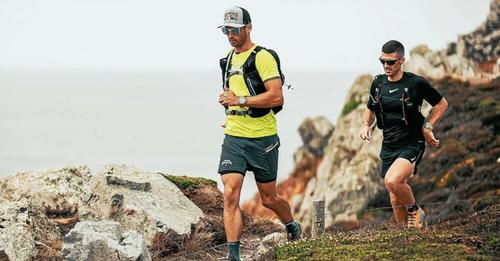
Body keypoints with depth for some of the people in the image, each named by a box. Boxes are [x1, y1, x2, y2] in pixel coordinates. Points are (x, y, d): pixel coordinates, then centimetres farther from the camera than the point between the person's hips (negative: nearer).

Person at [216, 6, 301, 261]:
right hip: (233, 137, 5)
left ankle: (292, 226, 40)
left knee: (268, 198, 9)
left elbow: (276, 97, -20)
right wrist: (228, 101, 14)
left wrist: (240, 100, -21)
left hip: (262, 138, -5)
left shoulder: (263, 57, -11)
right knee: (230, 195, -11)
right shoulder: (229, 59, 12)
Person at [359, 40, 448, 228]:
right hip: (389, 146, 6)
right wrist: (366, 125, 4)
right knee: (395, 196, 9)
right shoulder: (377, 83, 6)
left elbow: (442, 104, 3)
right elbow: (370, 109, 24)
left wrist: (427, 127, -6)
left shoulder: (416, 83, -9)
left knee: (392, 181, -29)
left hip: (412, 144, -6)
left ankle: (415, 212, -3)